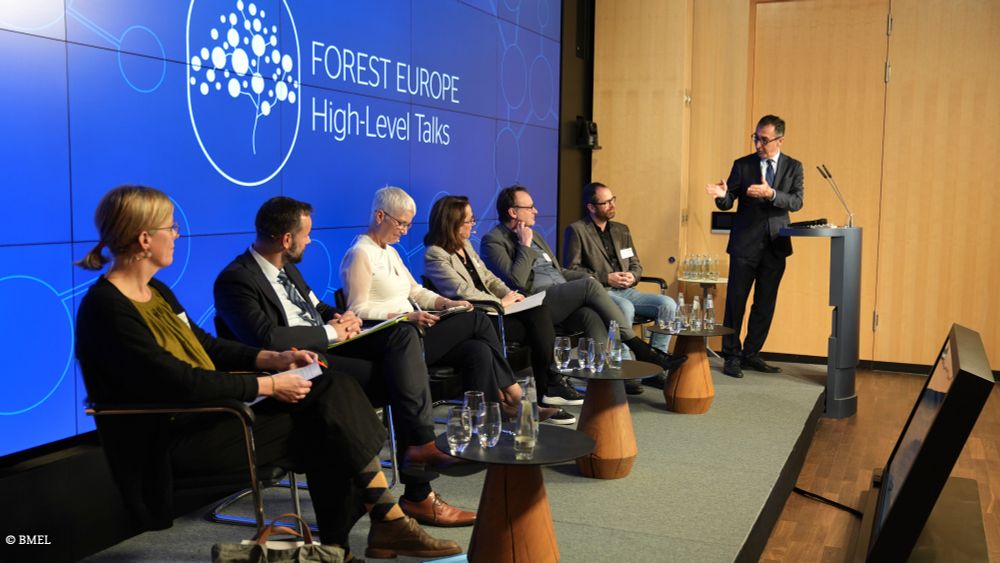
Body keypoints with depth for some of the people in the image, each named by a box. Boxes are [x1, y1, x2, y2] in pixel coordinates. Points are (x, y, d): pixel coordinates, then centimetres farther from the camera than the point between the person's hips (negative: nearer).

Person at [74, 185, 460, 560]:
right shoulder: (106, 309, -17)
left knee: (332, 387, -9)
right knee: (324, 428, -15)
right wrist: (268, 385, -18)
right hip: (175, 440, -9)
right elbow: (182, 384, -24)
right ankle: (388, 522, 4)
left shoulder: (156, 292, 12)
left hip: (210, 410, 9)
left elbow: (208, 347, 18)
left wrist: (274, 359, 3)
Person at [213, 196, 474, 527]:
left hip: (326, 345, 9)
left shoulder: (286, 268, 17)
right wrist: (330, 332, -17)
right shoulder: (235, 280, -12)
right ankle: (417, 493, -13)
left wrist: (342, 318, 3)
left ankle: (420, 444, -25)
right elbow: (266, 338, -26)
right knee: (399, 378, -20)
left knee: (402, 334, -15)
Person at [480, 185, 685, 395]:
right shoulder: (493, 241, -1)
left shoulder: (533, 235, 27)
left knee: (590, 314, -27)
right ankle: (640, 349, -21)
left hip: (561, 301, 7)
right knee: (589, 285, -26)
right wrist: (525, 245, -6)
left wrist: (587, 276, 12)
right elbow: (517, 282, -14)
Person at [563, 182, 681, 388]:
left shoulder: (621, 229, 21)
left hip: (625, 291, 6)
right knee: (626, 308, -38)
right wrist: (606, 278, -13)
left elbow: (636, 263, 22)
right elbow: (571, 269, -7)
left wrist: (632, 276, -3)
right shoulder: (576, 230, 1)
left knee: (668, 304, -17)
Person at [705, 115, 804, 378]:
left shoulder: (793, 167, 5)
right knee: (736, 301, -1)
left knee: (765, 304, 8)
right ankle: (732, 356, 9)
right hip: (745, 243, -2)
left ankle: (751, 353, 20)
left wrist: (771, 194, -24)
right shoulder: (742, 165, 3)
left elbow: (797, 202, -8)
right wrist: (722, 195, -23)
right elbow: (728, 203, 0)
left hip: (775, 245, 2)